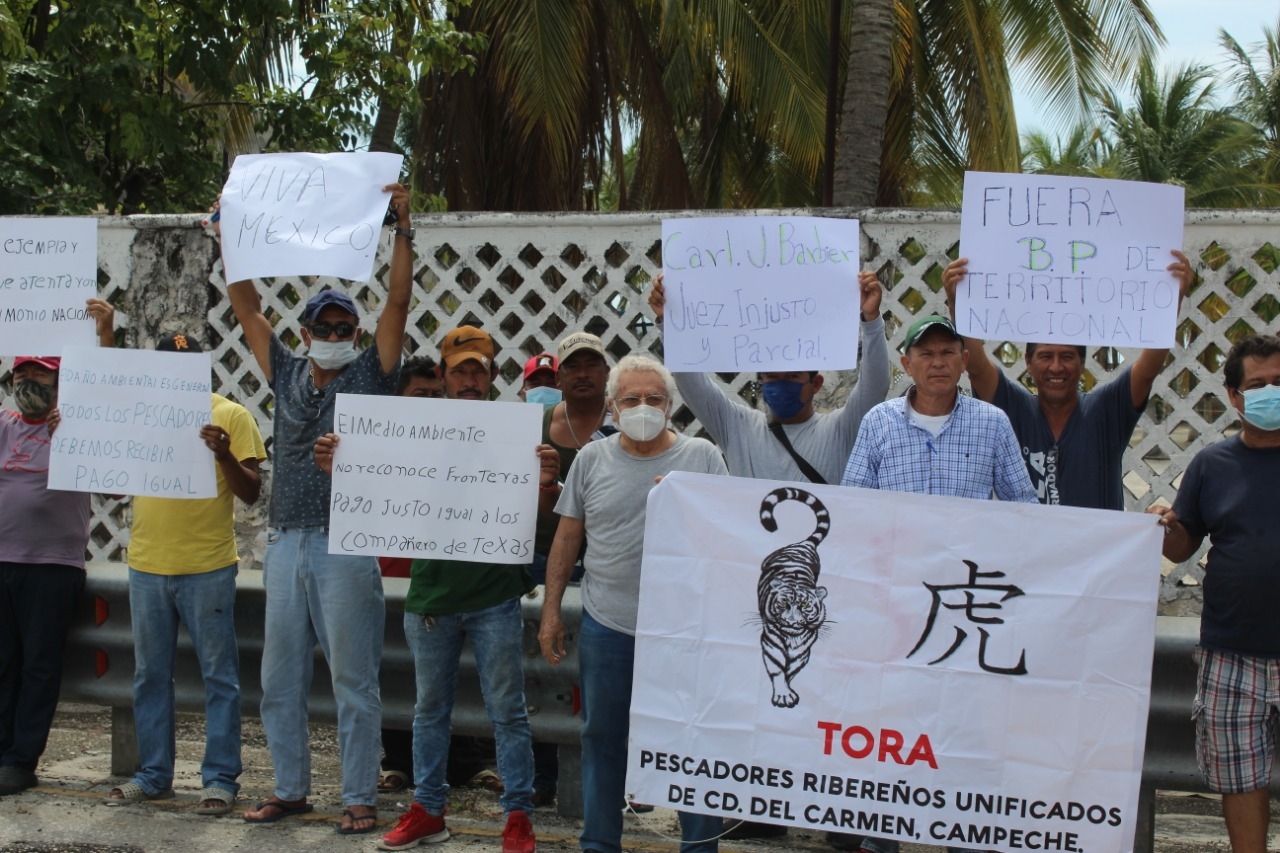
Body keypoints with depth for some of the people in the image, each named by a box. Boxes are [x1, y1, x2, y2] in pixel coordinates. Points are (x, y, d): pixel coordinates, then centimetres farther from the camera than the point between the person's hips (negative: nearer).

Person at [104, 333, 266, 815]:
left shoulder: (231, 416, -2)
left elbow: (250, 493, -5)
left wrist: (223, 454, -23)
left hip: (208, 569, -4)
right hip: (146, 565, 5)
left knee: (219, 676, 1)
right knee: (150, 676, 12)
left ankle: (220, 778, 8)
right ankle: (153, 774, 23)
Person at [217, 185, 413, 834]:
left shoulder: (369, 374, 2)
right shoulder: (287, 373, 11)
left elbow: (398, 302, -6)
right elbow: (245, 306, 13)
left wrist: (402, 228, -11)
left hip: (344, 546, -4)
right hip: (285, 542, 4)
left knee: (353, 680, 1)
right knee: (280, 678, 11)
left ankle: (359, 798, 10)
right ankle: (290, 788, 24)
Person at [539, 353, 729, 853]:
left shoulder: (702, 457, 0)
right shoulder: (591, 459, 5)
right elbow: (567, 538, 8)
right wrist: (551, 611, 5)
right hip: (605, 625, 2)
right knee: (601, 738, 12)